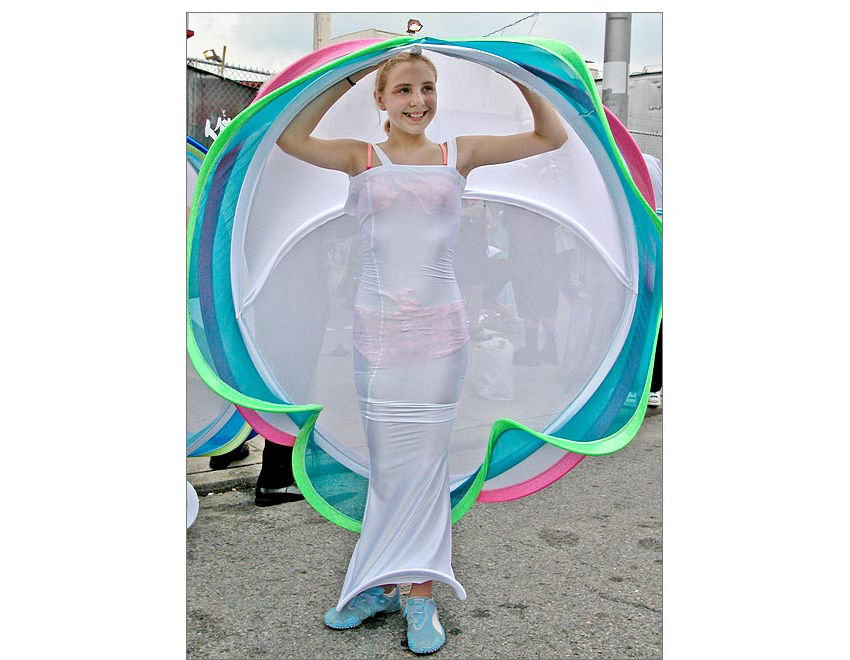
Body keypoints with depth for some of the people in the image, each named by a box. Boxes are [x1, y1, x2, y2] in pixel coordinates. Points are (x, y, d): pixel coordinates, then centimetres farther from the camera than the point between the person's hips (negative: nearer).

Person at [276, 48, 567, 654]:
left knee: (427, 461, 3)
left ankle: (420, 594, 14)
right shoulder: (362, 158, 5)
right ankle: (383, 583, 23)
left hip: (440, 329, 0)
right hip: (377, 327, 1)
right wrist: (346, 79, -5)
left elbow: (553, 137, 7)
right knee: (387, 463, 9)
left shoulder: (459, 155, 6)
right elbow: (290, 138, -9)